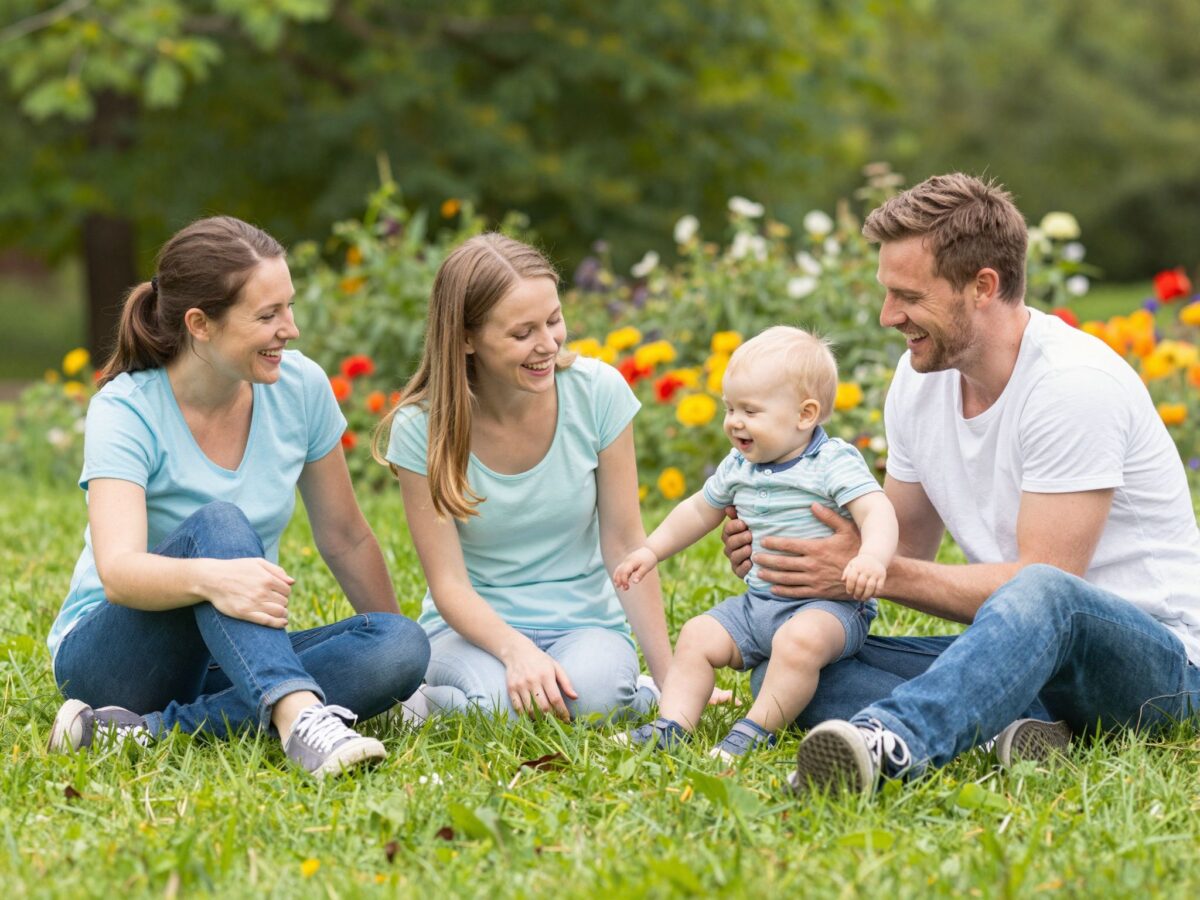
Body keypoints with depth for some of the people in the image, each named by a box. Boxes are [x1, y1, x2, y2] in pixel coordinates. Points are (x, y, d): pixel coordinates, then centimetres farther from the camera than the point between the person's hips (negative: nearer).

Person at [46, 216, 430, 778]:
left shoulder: (300, 388, -3)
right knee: (217, 523, -32)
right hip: (107, 652, -5)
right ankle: (299, 717, -53)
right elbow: (118, 572, -33)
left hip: (235, 658, 5)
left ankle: (153, 730, -31)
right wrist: (210, 577, -53)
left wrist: (393, 657, 7)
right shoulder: (125, 411, -17)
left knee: (402, 647, -23)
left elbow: (344, 539, 9)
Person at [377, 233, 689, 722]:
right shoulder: (421, 428, -13)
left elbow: (624, 543, -4)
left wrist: (669, 676, -8)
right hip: (475, 628, -1)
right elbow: (449, 583, -13)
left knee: (593, 695, -34)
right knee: (500, 700, -35)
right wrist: (515, 650, -33)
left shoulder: (598, 392, -9)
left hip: (585, 623, 1)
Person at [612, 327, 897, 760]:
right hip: (757, 603, 7)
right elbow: (699, 511, 28)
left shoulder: (834, 463, -12)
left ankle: (756, 730, -30)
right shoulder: (738, 468, 10)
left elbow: (876, 512, -26)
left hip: (827, 604, -7)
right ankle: (672, 726, -13)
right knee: (696, 635, -6)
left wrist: (872, 557, -46)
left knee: (798, 640, -35)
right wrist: (650, 551, 25)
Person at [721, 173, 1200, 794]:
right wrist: (776, 546, -4)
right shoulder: (919, 380, 6)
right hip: (1023, 650, 8)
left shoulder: (1076, 383, -18)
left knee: (1041, 597, -44)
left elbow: (1044, 580, -21)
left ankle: (890, 741, -66)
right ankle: (1016, 718, -32)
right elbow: (907, 548, 15)